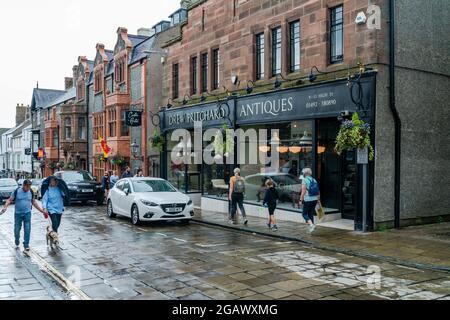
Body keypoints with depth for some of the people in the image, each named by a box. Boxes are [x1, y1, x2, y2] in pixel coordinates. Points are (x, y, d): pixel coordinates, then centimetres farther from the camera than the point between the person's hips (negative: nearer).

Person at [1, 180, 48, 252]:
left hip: (27, 213, 1)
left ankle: (26, 245, 1)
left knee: (27, 230, -6)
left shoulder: (30, 192, 2)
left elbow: (34, 202, 13)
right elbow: (10, 200, -3)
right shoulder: (17, 191, -7)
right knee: (17, 229, 7)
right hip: (18, 213, -1)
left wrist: (42, 210, 11)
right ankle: (17, 243, 31)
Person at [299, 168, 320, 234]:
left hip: (308, 200, -6)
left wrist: (301, 200, -9)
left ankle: (311, 225, -15)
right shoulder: (314, 180, 11)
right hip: (315, 199, 6)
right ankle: (311, 228, 14)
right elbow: (318, 191, 12)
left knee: (305, 214, 4)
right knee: (311, 214, 14)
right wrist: (318, 199, 19)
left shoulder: (304, 180, -8)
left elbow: (303, 192, -14)